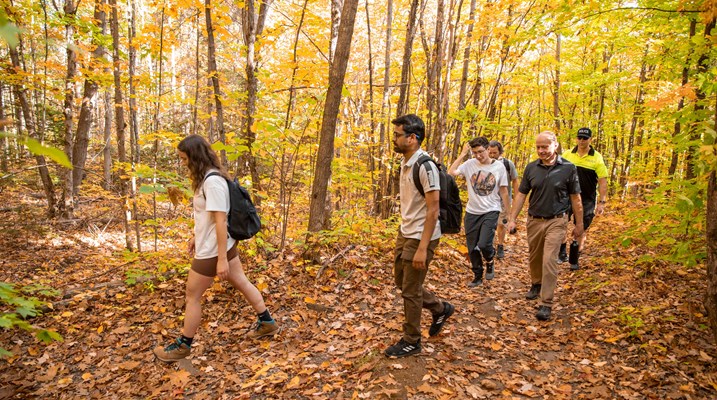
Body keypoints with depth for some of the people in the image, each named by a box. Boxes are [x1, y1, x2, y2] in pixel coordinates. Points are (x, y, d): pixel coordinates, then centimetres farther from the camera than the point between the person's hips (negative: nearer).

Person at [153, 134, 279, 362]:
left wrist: (221, 259, -24)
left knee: (192, 296, 6)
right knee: (241, 283, 19)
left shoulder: (212, 182, -24)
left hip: (213, 249, -10)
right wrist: (196, 236, 22)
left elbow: (220, 220, -26)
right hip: (224, 244, 10)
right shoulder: (207, 178, 6)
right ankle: (267, 323, 33)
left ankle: (183, 346, 24)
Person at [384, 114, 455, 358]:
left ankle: (411, 342, 22)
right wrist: (402, 234, 17)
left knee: (410, 290, 3)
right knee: (401, 281, 20)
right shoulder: (405, 163, 7)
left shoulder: (425, 166, -21)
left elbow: (433, 210, -22)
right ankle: (440, 309, 39)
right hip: (405, 233, 9)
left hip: (421, 237, -9)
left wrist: (422, 248, -23)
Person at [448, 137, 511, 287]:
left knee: (483, 244, -17)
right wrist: (462, 154, -15)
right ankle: (477, 276, 30)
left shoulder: (499, 166, -4)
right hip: (472, 212, 2)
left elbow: (504, 192, 2)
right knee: (472, 248, 9)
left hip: (491, 211, -2)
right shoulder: (469, 164, -4)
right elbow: (451, 173, -19)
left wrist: (509, 214, 4)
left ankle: (490, 261, 19)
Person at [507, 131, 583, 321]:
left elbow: (575, 198, -1)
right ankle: (536, 285, 44)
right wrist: (512, 219, 0)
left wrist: (579, 224, 3)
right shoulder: (531, 168, -1)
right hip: (534, 220, 4)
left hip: (556, 221, -3)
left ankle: (546, 304, -3)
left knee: (549, 261, -10)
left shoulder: (568, 168, -7)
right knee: (534, 257, 18)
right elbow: (521, 194, 4)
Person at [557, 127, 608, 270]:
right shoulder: (567, 155, 2)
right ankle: (562, 253, 10)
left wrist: (602, 202, -8)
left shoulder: (597, 158, -2)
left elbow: (603, 181, -3)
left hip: (587, 200, -1)